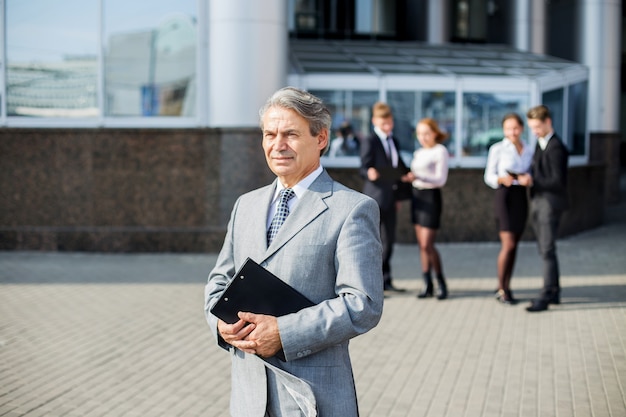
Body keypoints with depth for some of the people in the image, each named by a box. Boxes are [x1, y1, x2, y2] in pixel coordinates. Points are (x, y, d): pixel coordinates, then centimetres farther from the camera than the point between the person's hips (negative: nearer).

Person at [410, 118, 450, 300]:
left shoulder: (440, 151, -7)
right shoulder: (418, 153, 14)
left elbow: (441, 179, -15)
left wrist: (419, 177, -27)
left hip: (431, 197, -7)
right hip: (417, 196, 7)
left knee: (427, 244, -11)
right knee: (421, 244, 5)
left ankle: (441, 283, 3)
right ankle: (427, 285, 9)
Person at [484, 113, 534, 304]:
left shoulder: (528, 151, 11)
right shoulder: (497, 149, -1)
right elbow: (489, 176, -1)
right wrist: (502, 179, -20)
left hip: (521, 197, 5)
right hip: (504, 196, -5)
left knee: (513, 245, 7)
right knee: (508, 244, -11)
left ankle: (506, 287, 15)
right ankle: (501, 289, 0)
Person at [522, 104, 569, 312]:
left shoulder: (556, 147, -15)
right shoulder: (540, 144, 14)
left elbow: (558, 181, -18)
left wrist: (533, 181, -21)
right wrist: (529, 177, 0)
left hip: (550, 203, -9)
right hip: (538, 202, 10)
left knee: (547, 251, -8)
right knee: (544, 250, 14)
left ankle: (546, 296, -6)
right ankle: (554, 292, 24)